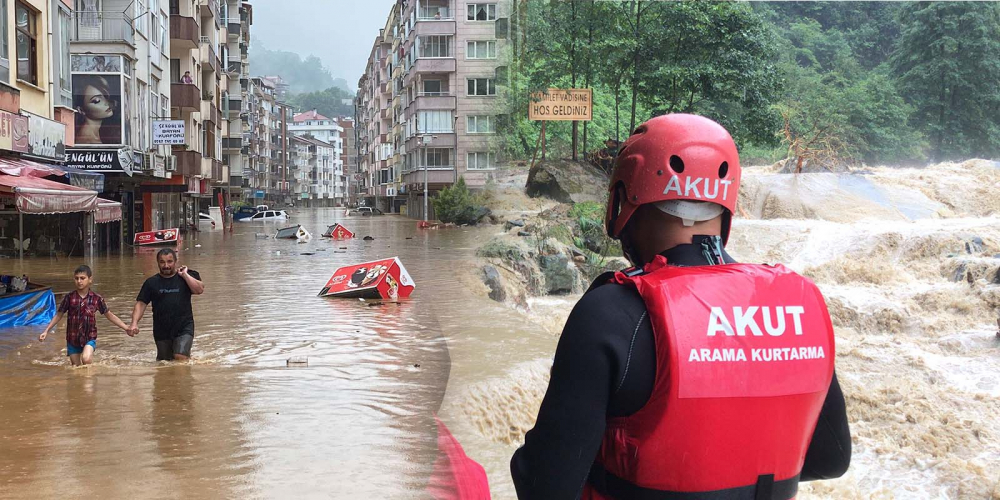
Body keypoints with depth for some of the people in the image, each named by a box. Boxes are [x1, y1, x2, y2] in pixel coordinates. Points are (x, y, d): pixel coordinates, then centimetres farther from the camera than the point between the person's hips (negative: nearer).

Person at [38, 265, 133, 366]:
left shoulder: (96, 298, -5)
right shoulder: (69, 297, -3)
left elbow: (109, 315, 4)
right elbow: (59, 315, 8)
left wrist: (126, 328, -1)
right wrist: (46, 331, 4)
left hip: (89, 337, -2)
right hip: (73, 338, 2)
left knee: (86, 359, -26)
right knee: (76, 367, 8)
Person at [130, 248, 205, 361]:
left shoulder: (186, 277, 2)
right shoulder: (151, 282, 5)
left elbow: (200, 290, -15)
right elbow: (141, 304, 2)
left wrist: (185, 274, -13)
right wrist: (134, 323, -12)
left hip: (184, 328, -3)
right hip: (161, 330, 3)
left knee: (181, 357, -19)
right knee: (164, 361, 14)